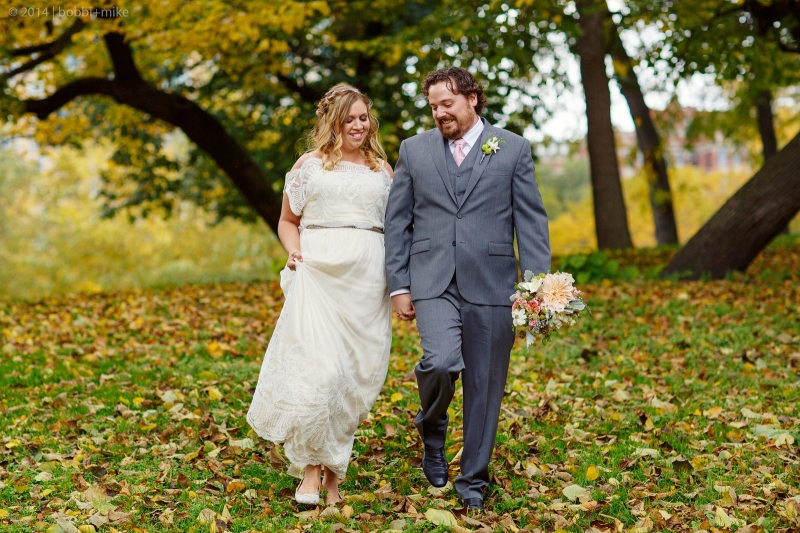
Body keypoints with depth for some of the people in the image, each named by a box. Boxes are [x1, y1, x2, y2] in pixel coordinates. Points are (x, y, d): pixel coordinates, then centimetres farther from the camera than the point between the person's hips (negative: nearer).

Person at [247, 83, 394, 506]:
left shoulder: (382, 169, 18)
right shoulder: (310, 165, 12)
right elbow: (288, 221, 17)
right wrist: (293, 250, -4)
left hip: (368, 281, 2)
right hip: (319, 273, -2)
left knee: (357, 374, 2)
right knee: (318, 365, -16)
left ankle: (333, 473, 14)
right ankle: (310, 468, -7)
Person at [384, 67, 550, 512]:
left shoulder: (513, 148, 5)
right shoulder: (414, 150, 9)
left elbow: (531, 221, 3)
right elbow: (398, 222, 9)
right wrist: (399, 285, 3)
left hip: (491, 285, 0)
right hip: (434, 282, 0)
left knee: (485, 387, 4)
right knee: (441, 363, -21)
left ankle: (473, 481, 20)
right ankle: (432, 427, 12)